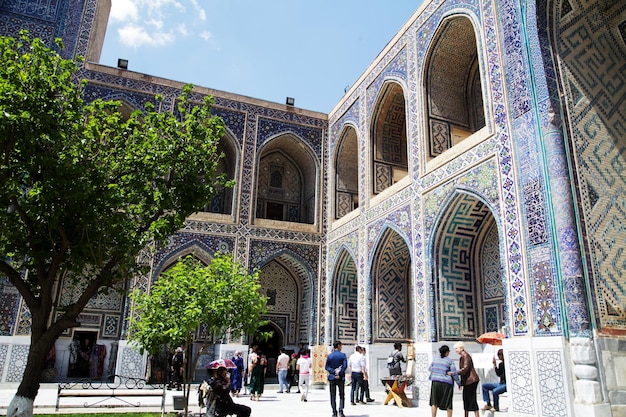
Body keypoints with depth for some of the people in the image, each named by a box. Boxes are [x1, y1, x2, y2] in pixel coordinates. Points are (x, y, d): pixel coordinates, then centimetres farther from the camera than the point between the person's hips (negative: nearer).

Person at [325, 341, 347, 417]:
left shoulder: (329, 356, 2)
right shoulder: (343, 355, -4)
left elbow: (326, 367, -3)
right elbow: (345, 366, -13)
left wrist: (334, 372, -10)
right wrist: (339, 374, -12)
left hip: (332, 377, 1)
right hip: (341, 378, -1)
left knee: (333, 396, 8)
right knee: (342, 395, 9)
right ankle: (341, 411, -3)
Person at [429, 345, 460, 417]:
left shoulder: (435, 360, 9)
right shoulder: (450, 361, -3)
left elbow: (430, 368, 15)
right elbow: (454, 373, -6)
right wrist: (459, 383, 5)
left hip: (435, 382, 3)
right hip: (446, 383, -3)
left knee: (434, 402, 11)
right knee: (448, 404, 11)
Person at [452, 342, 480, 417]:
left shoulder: (466, 356, -15)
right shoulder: (462, 357, 15)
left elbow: (465, 369, -24)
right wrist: (460, 383, 20)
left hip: (471, 380, -10)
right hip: (467, 381, 10)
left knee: (472, 399, -7)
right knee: (466, 399, 13)